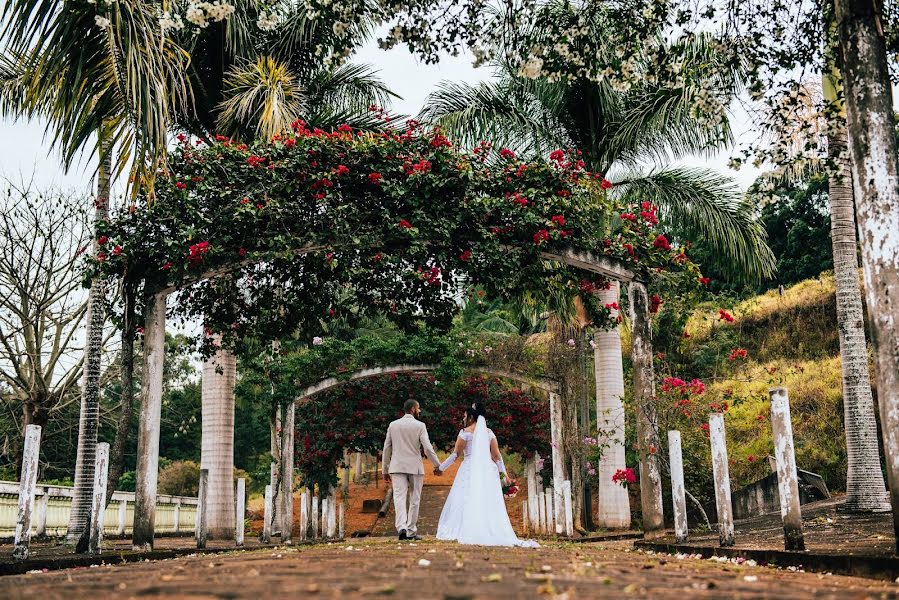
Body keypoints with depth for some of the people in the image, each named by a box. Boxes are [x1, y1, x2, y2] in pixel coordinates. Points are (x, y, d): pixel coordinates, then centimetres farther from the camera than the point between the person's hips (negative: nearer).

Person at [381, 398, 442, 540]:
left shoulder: (393, 425, 6)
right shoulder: (419, 426, -4)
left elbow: (387, 449, 8)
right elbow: (427, 448, -10)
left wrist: (385, 470, 15)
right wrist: (437, 465, 2)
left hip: (397, 467, 2)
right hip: (415, 467, -2)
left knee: (399, 497, -4)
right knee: (414, 500, 9)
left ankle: (402, 527, -24)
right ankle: (411, 531, 12)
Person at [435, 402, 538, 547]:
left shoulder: (466, 432, -2)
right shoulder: (489, 432, 12)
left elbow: (456, 454, -2)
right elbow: (496, 454, 8)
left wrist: (441, 467, 6)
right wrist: (503, 471, 12)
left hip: (470, 470, -5)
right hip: (488, 470, 5)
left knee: (468, 501, -3)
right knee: (489, 503, 4)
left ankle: (468, 533, -11)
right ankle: (493, 533, -2)